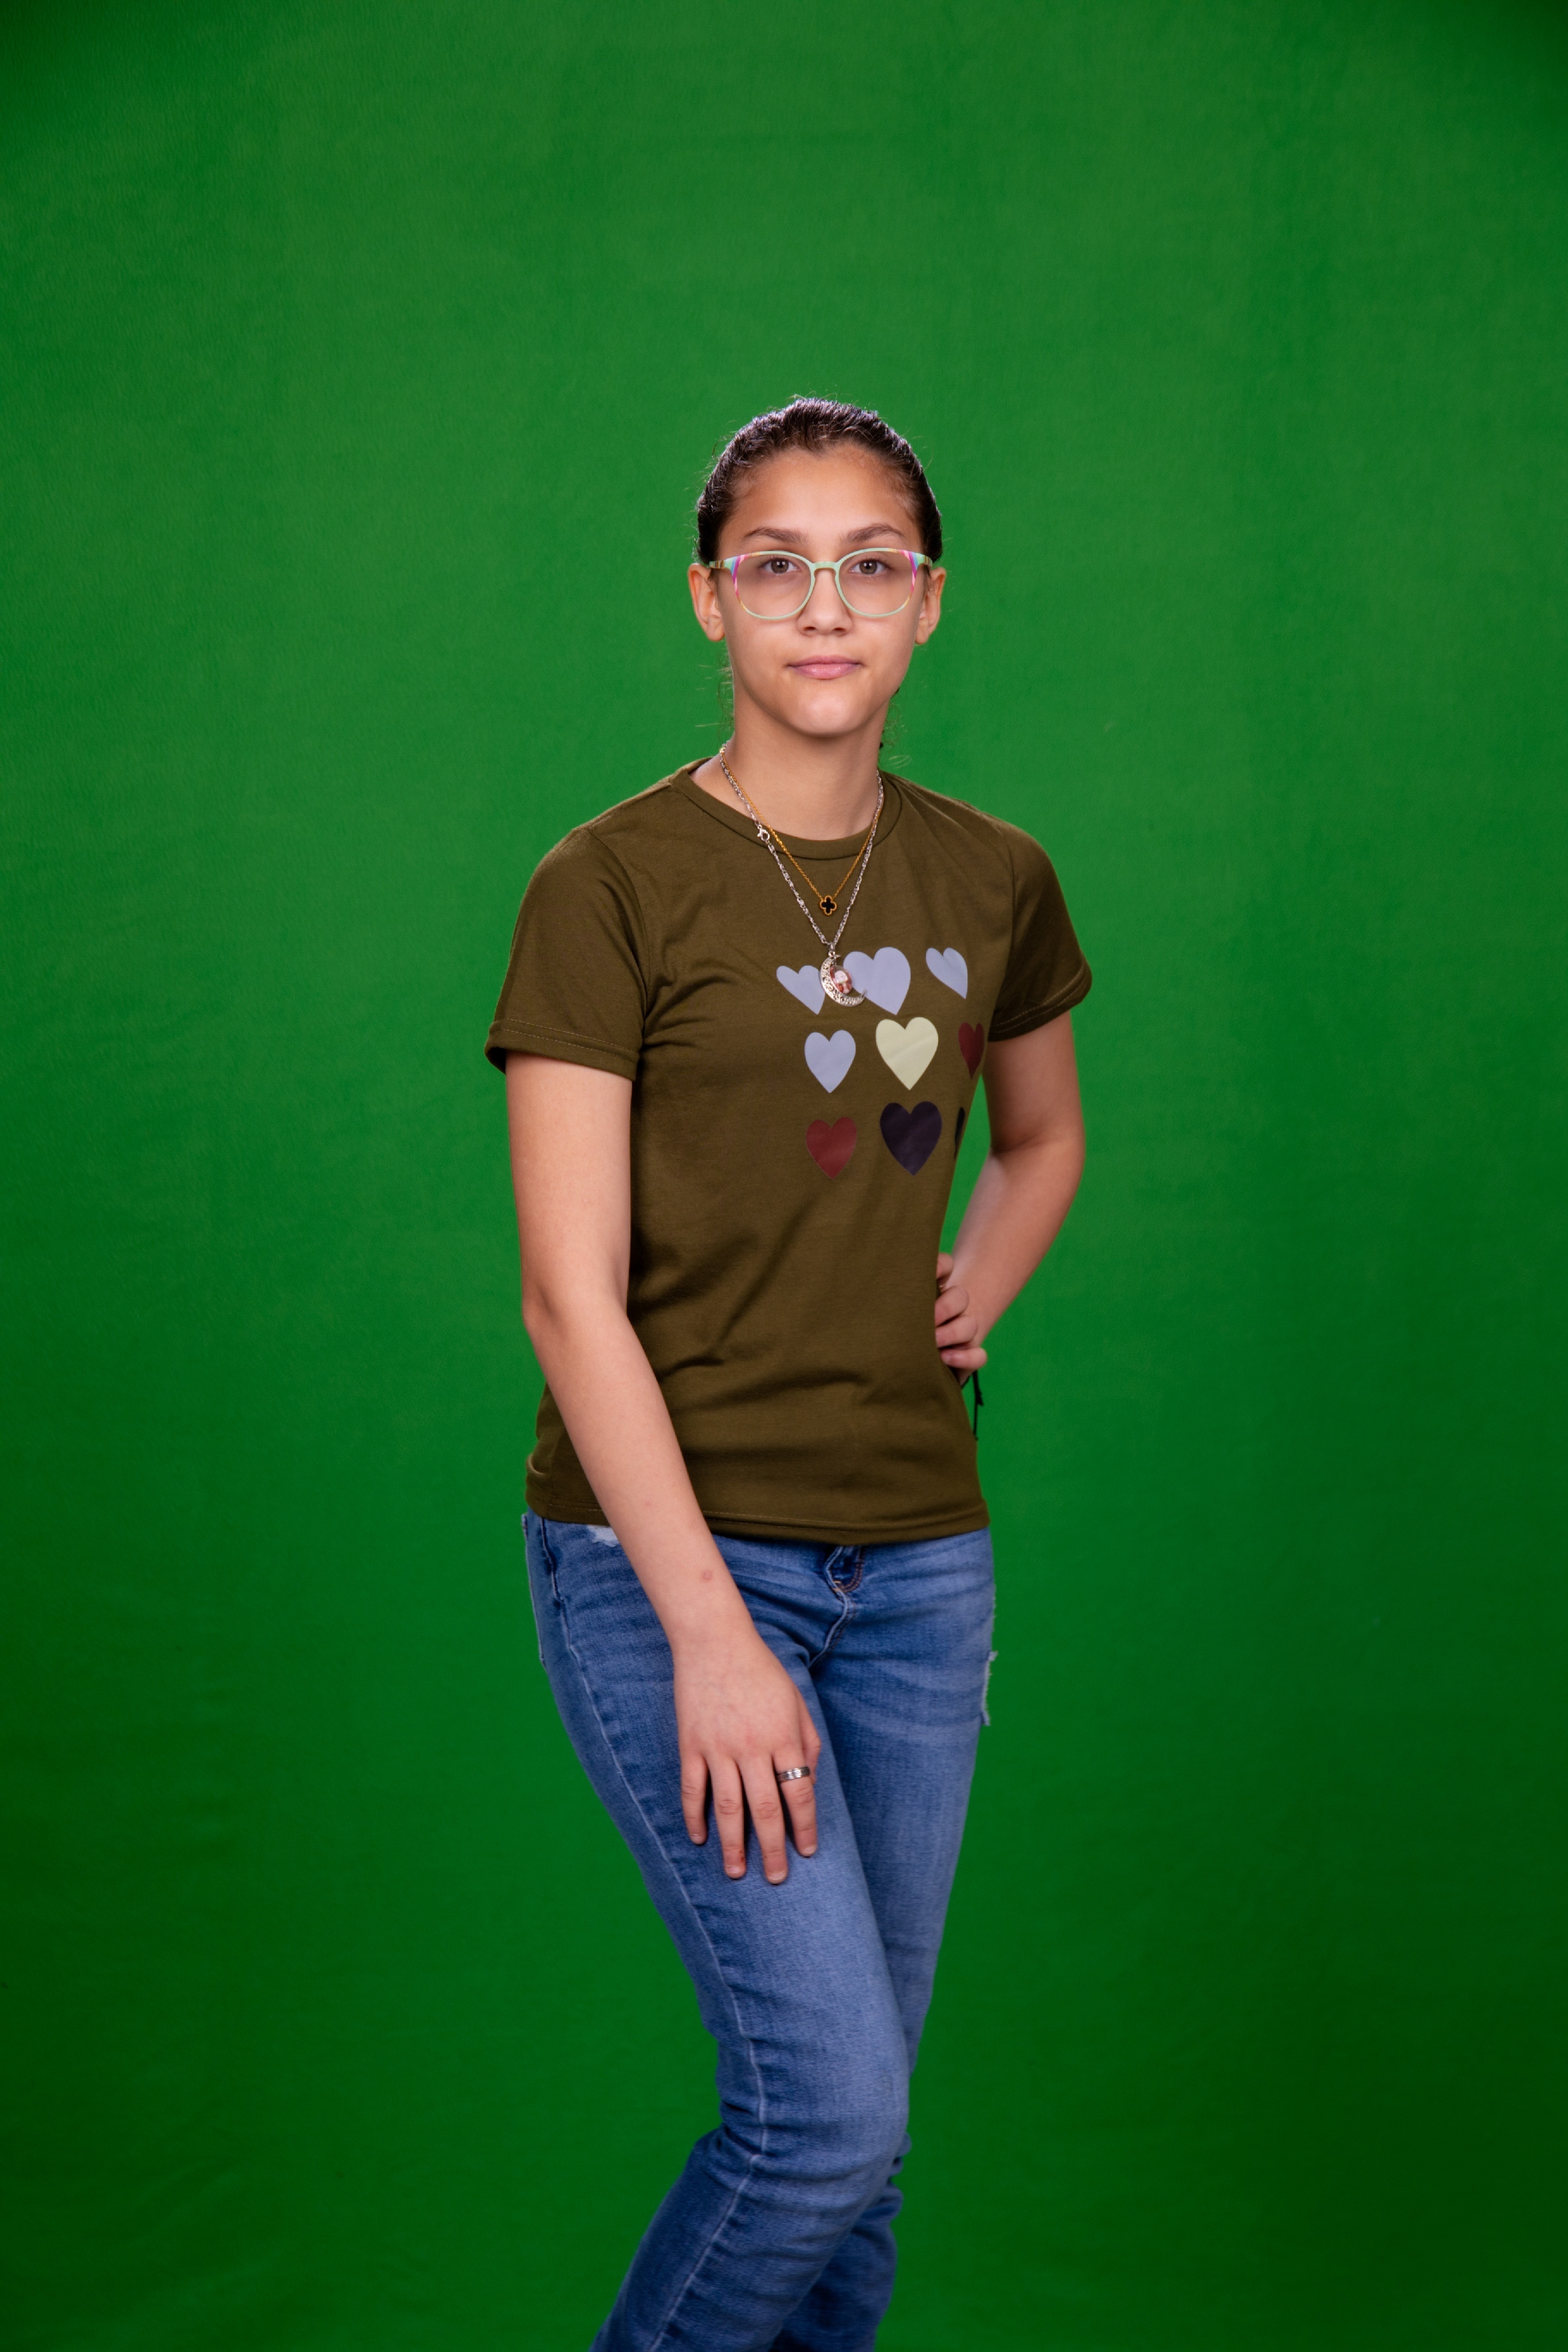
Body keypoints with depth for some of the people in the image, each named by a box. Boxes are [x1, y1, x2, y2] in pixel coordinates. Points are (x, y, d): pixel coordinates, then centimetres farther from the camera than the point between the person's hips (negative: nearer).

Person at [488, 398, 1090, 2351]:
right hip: (663, 1548, -5)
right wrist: (712, 1635, -17)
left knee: (845, 2115, 12)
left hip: (916, 1555, 5)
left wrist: (977, 1292, 6)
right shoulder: (611, 888, -9)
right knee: (832, 2109, -9)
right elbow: (571, 1295, -13)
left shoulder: (994, 883, 7)